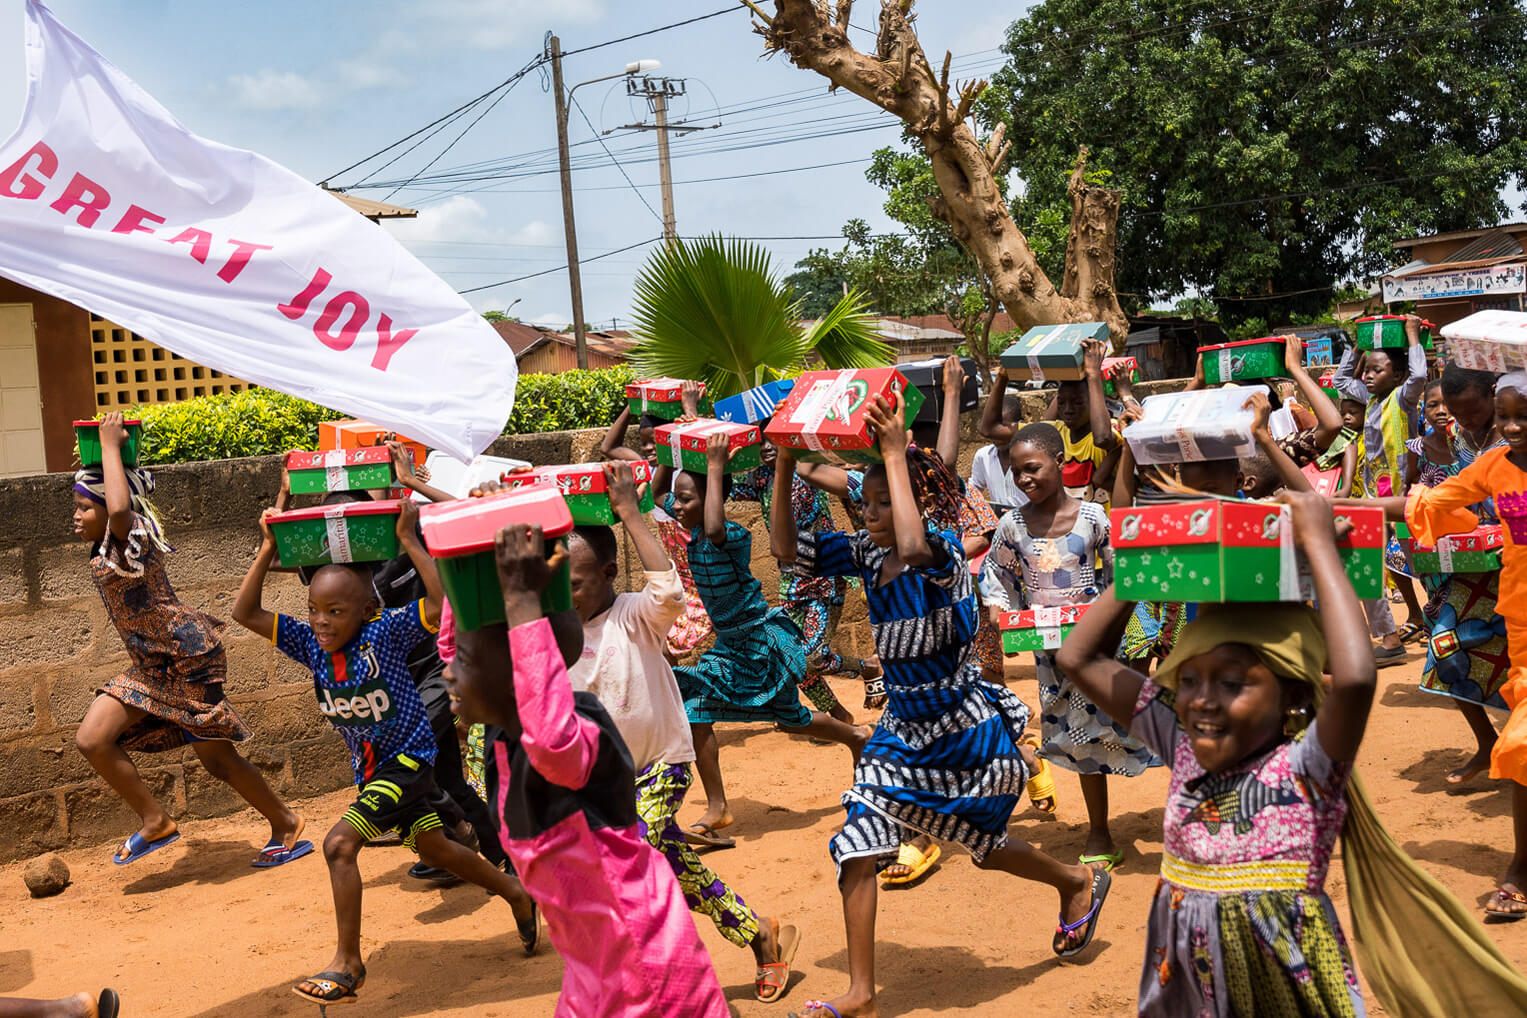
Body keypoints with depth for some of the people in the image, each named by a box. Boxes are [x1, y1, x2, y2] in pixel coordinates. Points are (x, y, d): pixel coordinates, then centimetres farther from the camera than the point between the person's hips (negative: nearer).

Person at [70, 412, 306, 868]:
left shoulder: (130, 541, -18)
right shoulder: (107, 549, 9)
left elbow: (120, 508, -42)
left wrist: (110, 445, -30)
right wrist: (106, 446, 15)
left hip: (187, 659, -9)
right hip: (151, 666, 9)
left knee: (218, 759, 0)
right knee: (92, 740, -2)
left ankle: (286, 826, 17)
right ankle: (155, 822, 9)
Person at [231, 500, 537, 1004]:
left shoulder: (386, 632, -22)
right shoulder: (311, 644, -7)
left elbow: (443, 602, -35)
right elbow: (246, 613, -8)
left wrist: (409, 540, -32)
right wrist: (268, 550, -13)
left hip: (408, 758, -8)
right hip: (369, 767, 8)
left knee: (340, 843, -20)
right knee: (434, 849, 21)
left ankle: (347, 962, -7)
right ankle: (516, 894, 43)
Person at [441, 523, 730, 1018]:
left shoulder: (581, 735, -27)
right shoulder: (508, 730, -3)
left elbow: (553, 740, -53)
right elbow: (451, 642, 12)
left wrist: (522, 599, -48)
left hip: (644, 963, -8)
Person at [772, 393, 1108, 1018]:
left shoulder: (944, 552, -23)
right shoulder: (866, 552, -5)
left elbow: (914, 551, -48)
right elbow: (787, 550, -6)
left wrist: (895, 454, -41)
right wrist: (785, 461, -15)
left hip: (967, 732, -5)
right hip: (903, 731, 6)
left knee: (982, 845, 16)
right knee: (856, 847, -4)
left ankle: (1080, 884, 47)